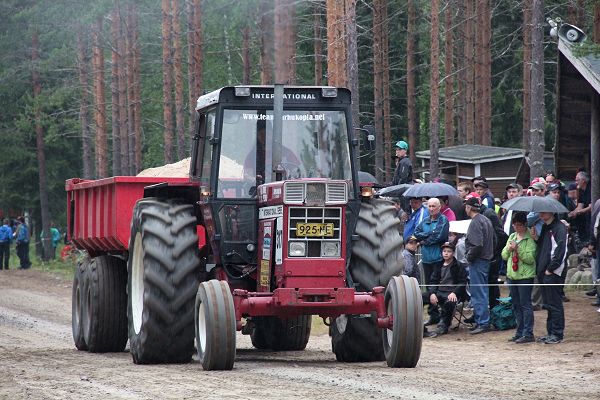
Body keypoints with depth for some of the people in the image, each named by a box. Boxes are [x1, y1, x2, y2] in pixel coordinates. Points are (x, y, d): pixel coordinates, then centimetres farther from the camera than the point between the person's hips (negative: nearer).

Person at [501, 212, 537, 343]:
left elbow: (530, 258, -16)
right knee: (516, 306, 12)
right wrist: (509, 249, -6)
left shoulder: (530, 239, -8)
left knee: (525, 305, -7)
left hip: (525, 276, -8)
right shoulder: (512, 237, 15)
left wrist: (518, 250, -21)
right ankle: (520, 332, 19)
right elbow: (504, 255, 14)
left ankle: (528, 334, -6)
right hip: (512, 275, 8)